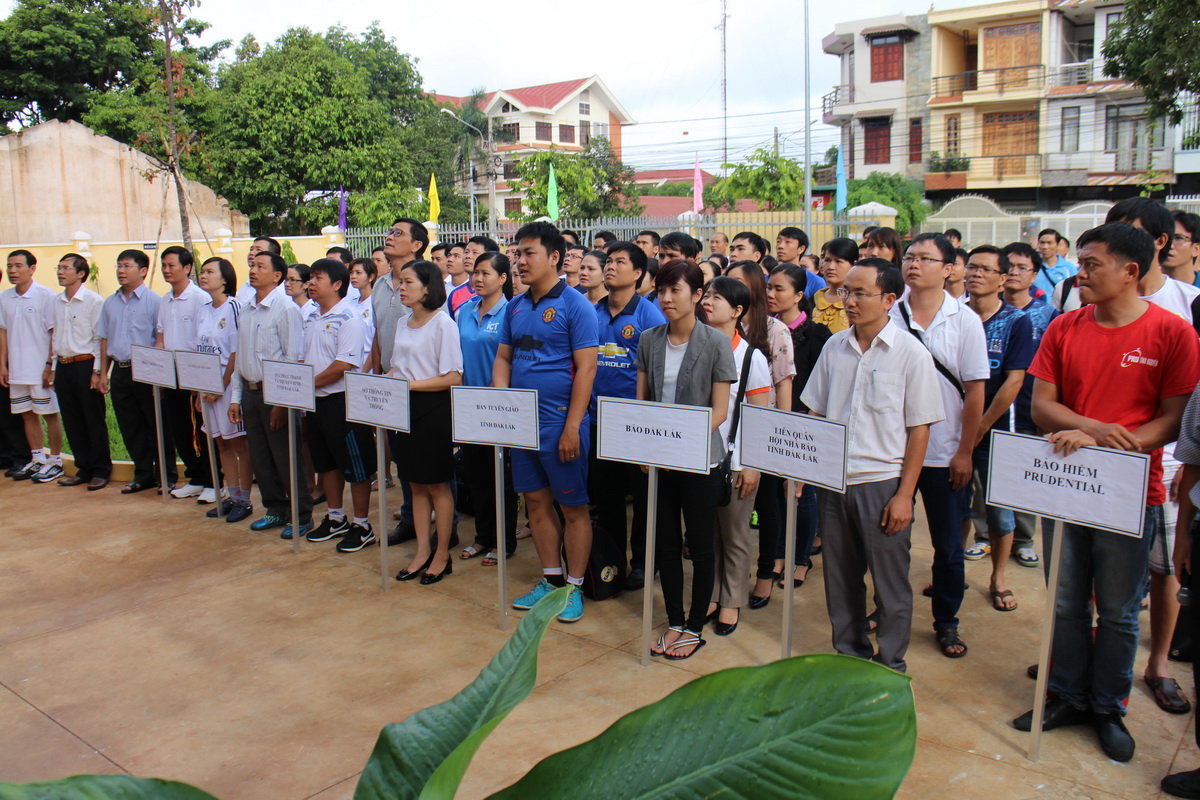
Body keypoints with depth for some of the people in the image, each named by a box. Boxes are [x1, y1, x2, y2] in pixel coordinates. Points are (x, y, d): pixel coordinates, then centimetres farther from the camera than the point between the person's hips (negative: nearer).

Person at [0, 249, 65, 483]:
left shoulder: (46, 295, -9)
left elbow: (55, 332, -9)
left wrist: (50, 365, -12)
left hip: (41, 369, -6)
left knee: (49, 414, 3)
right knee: (27, 414, 12)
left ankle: (55, 462, 12)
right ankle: (37, 459, 24)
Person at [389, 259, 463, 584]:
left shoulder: (443, 324, -11)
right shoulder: (402, 324, 12)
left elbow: (453, 378, -17)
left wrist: (410, 385, -20)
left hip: (434, 409, -7)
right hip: (405, 410, 7)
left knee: (437, 484, 2)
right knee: (416, 483, 12)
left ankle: (442, 555, 14)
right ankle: (422, 551, 22)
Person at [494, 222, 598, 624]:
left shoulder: (574, 305, -10)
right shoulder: (515, 307, 10)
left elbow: (586, 368, -14)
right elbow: (503, 357, 15)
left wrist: (572, 428, -18)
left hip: (560, 424, -7)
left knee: (573, 507, 5)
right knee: (536, 501, 14)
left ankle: (574, 586, 17)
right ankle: (550, 579, 28)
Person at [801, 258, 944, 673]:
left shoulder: (911, 353, -6)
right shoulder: (835, 347, 6)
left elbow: (919, 430, -6)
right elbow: (814, 413, 12)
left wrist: (904, 495, -10)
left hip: (882, 483, -4)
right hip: (833, 480, 4)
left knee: (890, 584, 7)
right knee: (840, 579, 14)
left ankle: (891, 667, 24)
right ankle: (849, 655, 31)